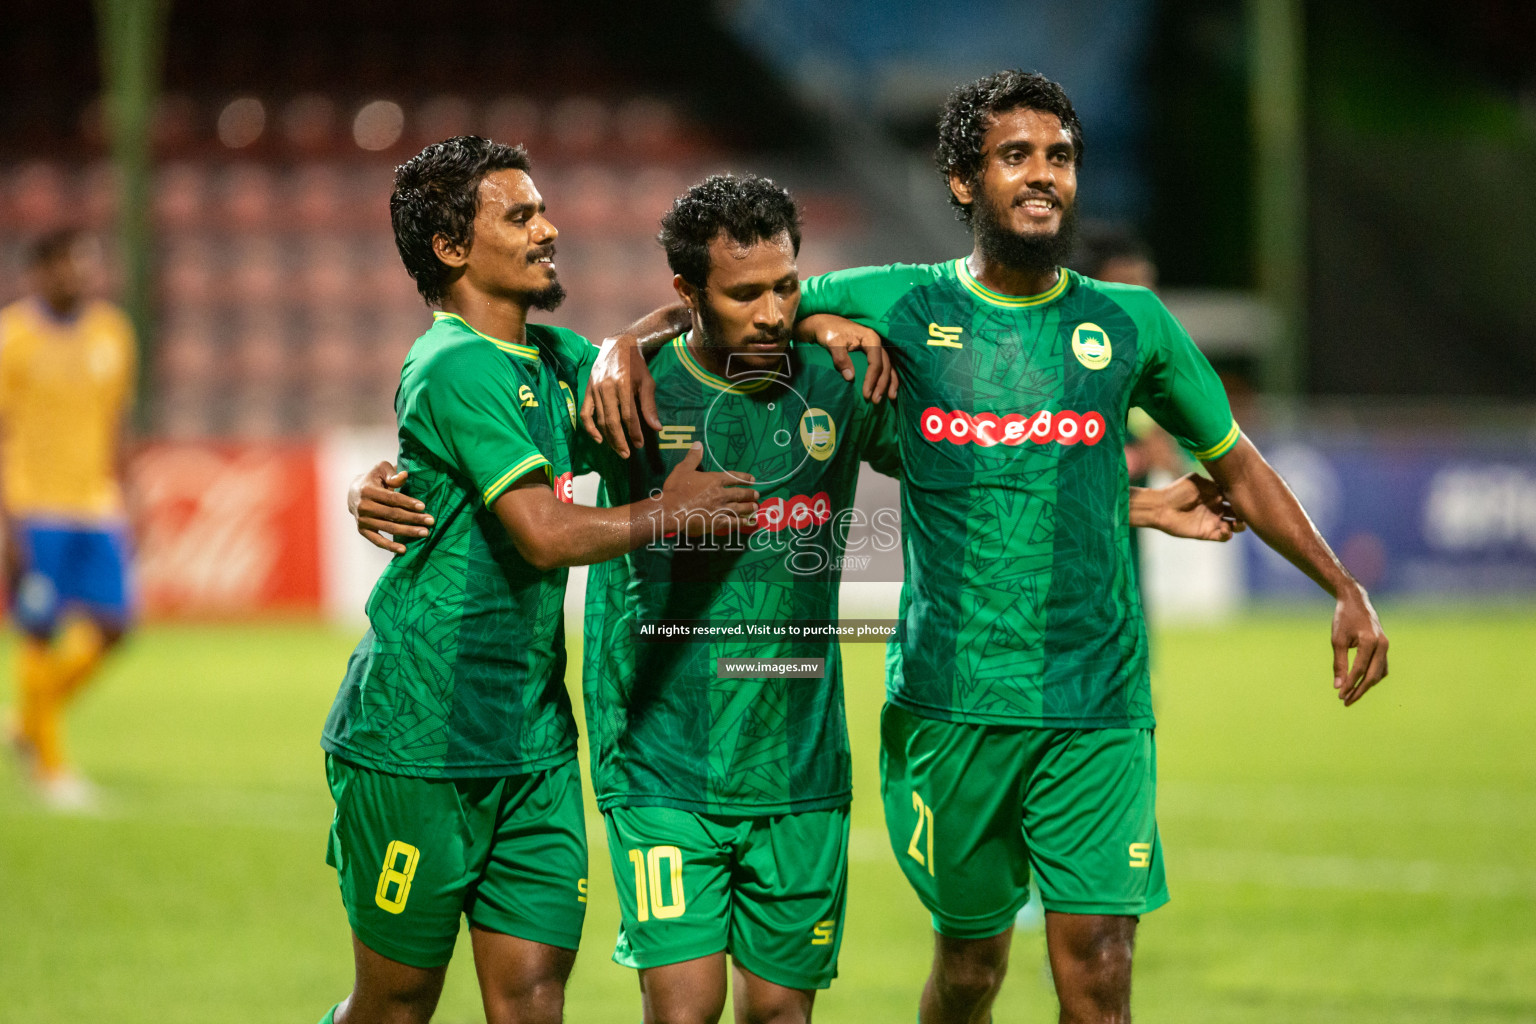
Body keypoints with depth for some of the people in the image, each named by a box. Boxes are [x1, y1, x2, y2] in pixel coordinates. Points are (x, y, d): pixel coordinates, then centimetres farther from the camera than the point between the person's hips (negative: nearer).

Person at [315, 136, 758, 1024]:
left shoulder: (549, 357, 12)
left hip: (533, 742, 8)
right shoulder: (458, 368, -15)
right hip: (420, 744, -8)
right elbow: (547, 534, -22)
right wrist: (668, 512, -6)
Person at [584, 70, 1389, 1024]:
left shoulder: (1130, 324, 7)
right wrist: (625, 347, -8)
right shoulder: (903, 307, 3)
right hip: (951, 703, 0)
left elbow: (1233, 462, 20)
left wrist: (1345, 588, 16)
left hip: (1097, 710, 0)